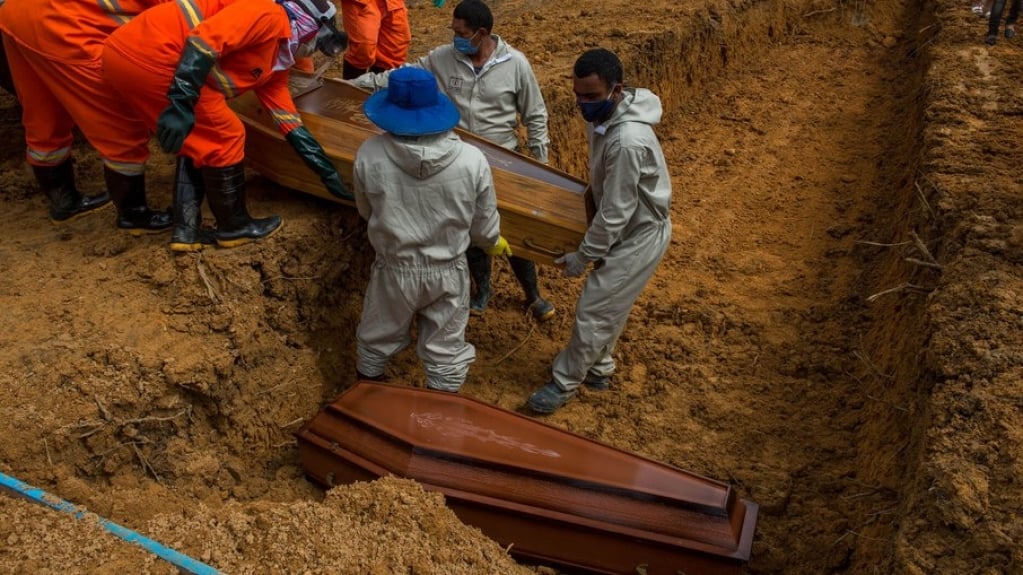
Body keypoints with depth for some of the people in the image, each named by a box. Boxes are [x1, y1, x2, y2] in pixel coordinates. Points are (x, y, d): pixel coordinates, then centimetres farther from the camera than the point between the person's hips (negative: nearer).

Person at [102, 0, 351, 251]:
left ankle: (186, 230, 18)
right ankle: (234, 226, 15)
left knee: (198, 140, 19)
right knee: (224, 137, 0)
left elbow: (290, 123, 24)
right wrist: (181, 104, -26)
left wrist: (327, 172, 25)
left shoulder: (274, 64, 22)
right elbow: (205, 38, -20)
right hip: (148, 53, -10)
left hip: (129, 53, 10)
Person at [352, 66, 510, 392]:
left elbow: (365, 211, -1)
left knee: (376, 342, 26)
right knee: (445, 353, 19)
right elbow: (484, 224, -6)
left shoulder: (369, 155, -19)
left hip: (394, 270, 1)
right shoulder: (471, 160, -20)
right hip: (448, 272, -1)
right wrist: (494, 243, 18)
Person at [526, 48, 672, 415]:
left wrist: (583, 257, -18)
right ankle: (597, 369, 40)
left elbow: (615, 213, -28)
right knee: (608, 306, 22)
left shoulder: (627, 141, -35)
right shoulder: (604, 114, -6)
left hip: (638, 236, -9)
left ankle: (565, 382, 19)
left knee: (593, 312, 1)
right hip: (627, 228, 9)